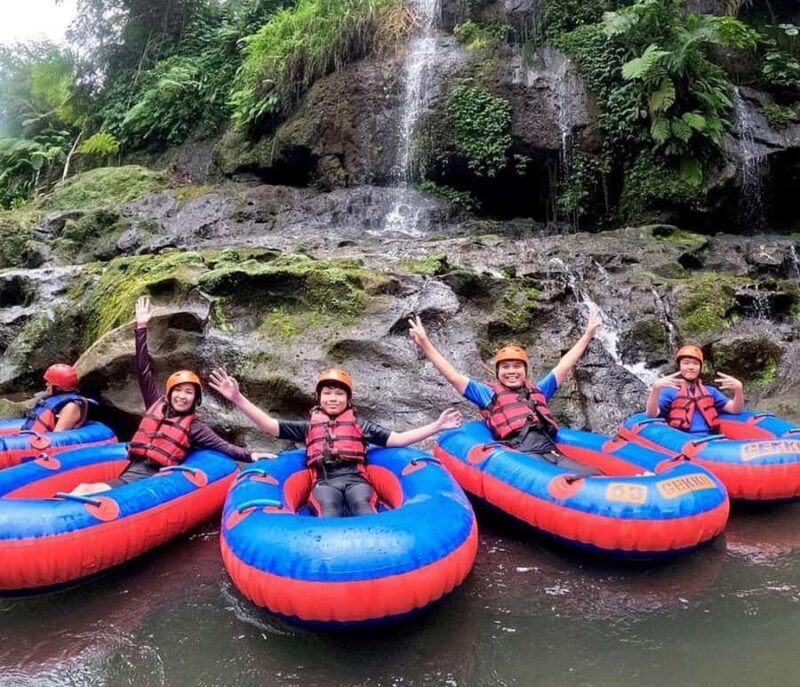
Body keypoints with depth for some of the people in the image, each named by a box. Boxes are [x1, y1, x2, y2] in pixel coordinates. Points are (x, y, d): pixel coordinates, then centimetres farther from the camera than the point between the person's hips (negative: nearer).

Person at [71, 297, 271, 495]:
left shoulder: (194, 427, 5)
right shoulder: (157, 404, 14)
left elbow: (223, 446, -2)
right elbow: (144, 371, 13)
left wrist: (249, 456, -19)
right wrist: (141, 327, 12)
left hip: (152, 481, -4)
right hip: (130, 473, 4)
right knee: (83, 490, -18)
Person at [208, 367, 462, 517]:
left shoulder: (359, 424, 23)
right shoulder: (309, 426, 25)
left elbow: (396, 439, 15)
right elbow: (270, 425, 16)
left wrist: (436, 426, 7)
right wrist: (237, 398, 5)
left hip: (355, 480, 0)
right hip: (325, 483, 0)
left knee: (361, 506, -34)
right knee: (330, 509, -35)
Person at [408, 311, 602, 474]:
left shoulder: (537, 390, 31)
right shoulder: (490, 393, 19)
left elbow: (563, 367, 36)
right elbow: (454, 376, 12)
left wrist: (587, 335, 39)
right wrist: (425, 344, 5)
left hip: (552, 451, 5)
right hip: (524, 454, -5)